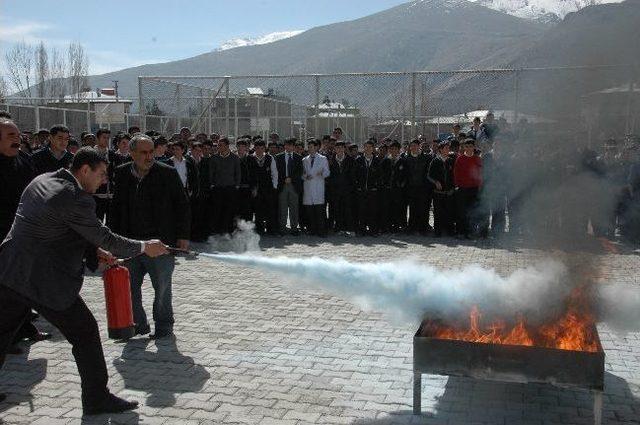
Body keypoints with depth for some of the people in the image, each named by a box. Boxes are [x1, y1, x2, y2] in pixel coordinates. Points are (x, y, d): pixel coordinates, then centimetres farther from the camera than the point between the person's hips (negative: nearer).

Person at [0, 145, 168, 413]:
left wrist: (95, 250, 13)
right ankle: (96, 398, 14)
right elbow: (105, 237, -11)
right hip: (44, 280, -9)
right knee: (85, 333, 6)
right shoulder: (76, 199, -18)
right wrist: (144, 247, 2)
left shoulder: (41, 181, 11)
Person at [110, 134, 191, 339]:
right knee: (129, 286, 10)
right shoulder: (122, 174, 4)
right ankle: (138, 324, 28)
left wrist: (183, 236, -6)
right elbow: (116, 207, 13)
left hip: (160, 242, -4)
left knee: (162, 287, 7)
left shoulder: (168, 173, -6)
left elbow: (183, 206, -2)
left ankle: (164, 325, 24)